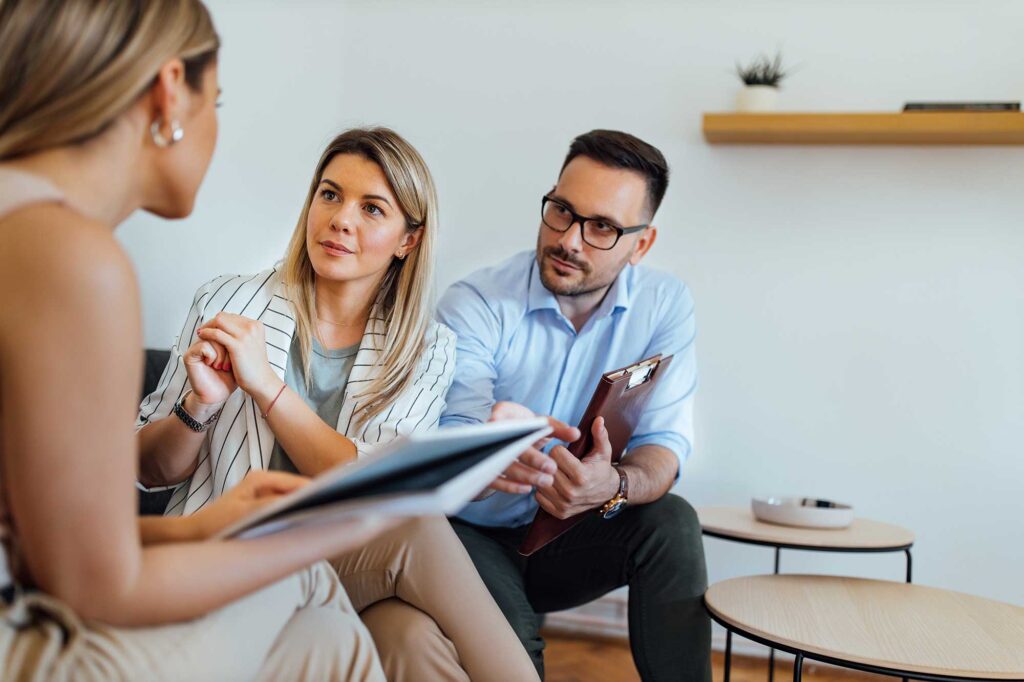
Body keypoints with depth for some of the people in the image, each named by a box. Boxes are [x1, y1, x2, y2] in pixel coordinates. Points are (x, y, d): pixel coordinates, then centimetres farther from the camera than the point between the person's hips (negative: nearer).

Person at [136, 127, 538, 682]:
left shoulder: (427, 350, 3)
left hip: (353, 565, 1)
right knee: (417, 531, -28)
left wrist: (266, 384, -18)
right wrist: (200, 406, -15)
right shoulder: (226, 304, 2)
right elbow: (151, 470, 6)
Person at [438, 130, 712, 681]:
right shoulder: (475, 304, -16)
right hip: (474, 535, -3)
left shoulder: (665, 306, -7)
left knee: (671, 522, -25)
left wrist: (614, 485, -40)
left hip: (570, 536, 3)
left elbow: (663, 445, -15)